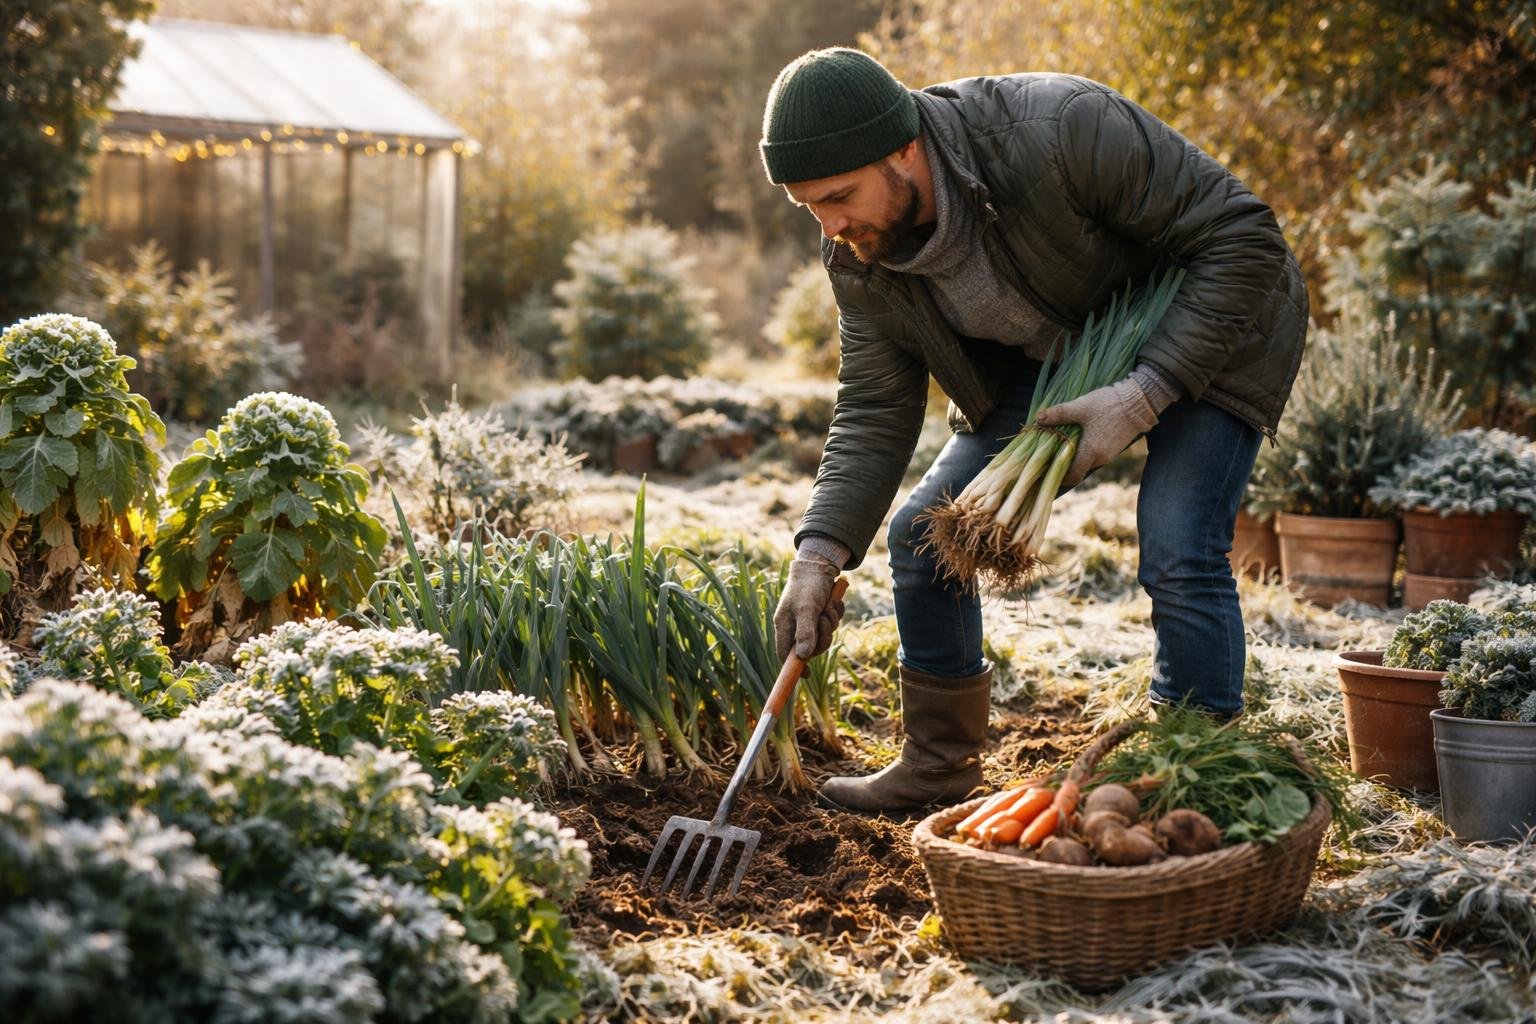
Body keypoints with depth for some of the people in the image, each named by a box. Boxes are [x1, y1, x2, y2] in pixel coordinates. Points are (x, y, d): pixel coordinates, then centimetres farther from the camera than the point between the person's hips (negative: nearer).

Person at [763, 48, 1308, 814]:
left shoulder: (1063, 132, -37)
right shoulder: (860, 260, -17)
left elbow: (1242, 240, -30)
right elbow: (874, 413, -10)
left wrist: (1147, 393, -35)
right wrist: (820, 553, -23)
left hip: (1207, 327, -6)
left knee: (1179, 557, -22)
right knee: (924, 534, 0)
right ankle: (937, 766, 19)